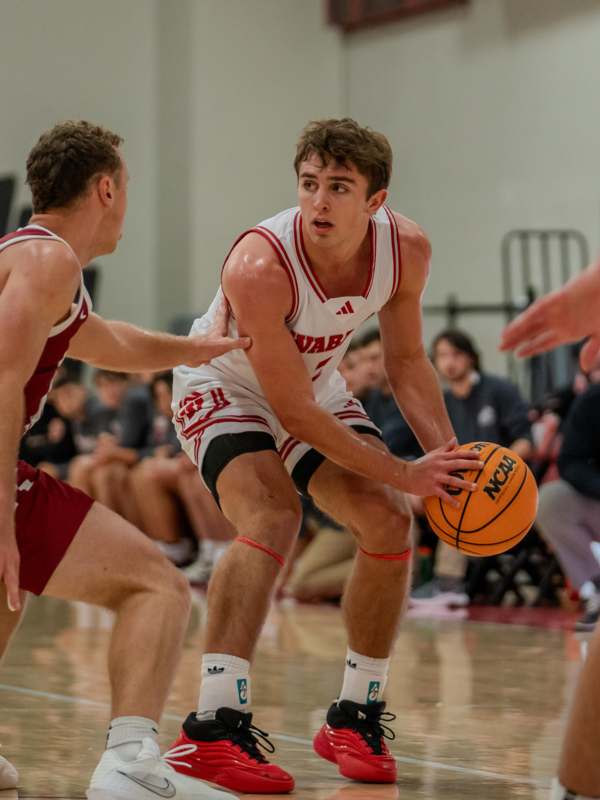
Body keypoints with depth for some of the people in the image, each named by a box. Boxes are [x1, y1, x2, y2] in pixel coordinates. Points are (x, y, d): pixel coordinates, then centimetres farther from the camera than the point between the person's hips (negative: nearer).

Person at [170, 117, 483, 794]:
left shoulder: (406, 249, -21)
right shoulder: (259, 266, -38)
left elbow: (405, 361, -2)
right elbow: (291, 413, -32)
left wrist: (446, 455, -15)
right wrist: (402, 474, -31)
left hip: (317, 387, 6)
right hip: (223, 388, -6)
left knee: (387, 524, -4)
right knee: (272, 516, -29)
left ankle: (355, 716, 11)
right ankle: (213, 729, -33)